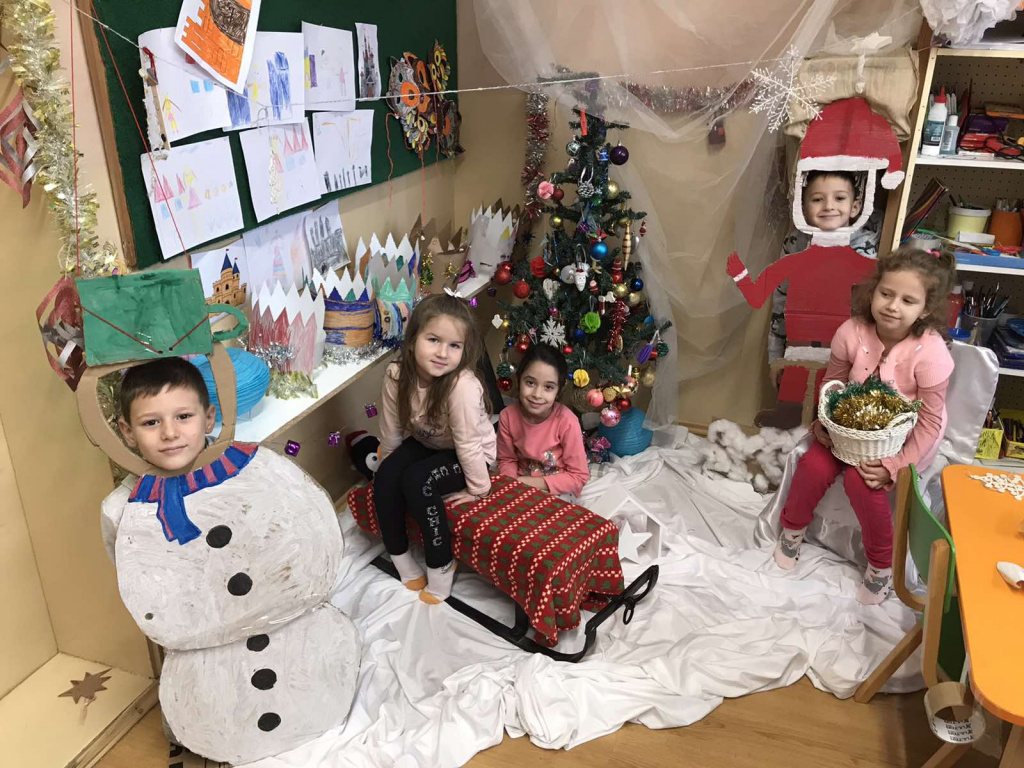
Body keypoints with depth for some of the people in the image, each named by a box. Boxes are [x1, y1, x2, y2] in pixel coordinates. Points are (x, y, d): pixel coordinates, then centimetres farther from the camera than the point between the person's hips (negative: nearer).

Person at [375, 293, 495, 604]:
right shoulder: (397, 375, -22)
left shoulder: (462, 385, -37)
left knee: (417, 481, -26)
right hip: (426, 443, 5)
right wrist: (388, 464, 4)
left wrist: (477, 489, -18)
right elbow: (391, 429, -7)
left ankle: (441, 565, -8)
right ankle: (398, 554, 3)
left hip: (469, 455, -5)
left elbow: (468, 444, -28)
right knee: (385, 476, -17)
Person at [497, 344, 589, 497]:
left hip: (557, 493, -2)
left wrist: (534, 483, -19)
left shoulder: (567, 422, -22)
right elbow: (507, 460, 3)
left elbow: (579, 477, -15)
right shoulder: (507, 416, -12)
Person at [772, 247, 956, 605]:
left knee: (861, 479, -26)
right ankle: (793, 527, 15)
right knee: (814, 465, -17)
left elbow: (930, 422, -20)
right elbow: (833, 384, 0)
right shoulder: (852, 332, -18)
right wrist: (824, 423, -13)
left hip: (906, 436, -3)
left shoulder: (930, 353, -28)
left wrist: (893, 465, -24)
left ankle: (882, 563, -1)